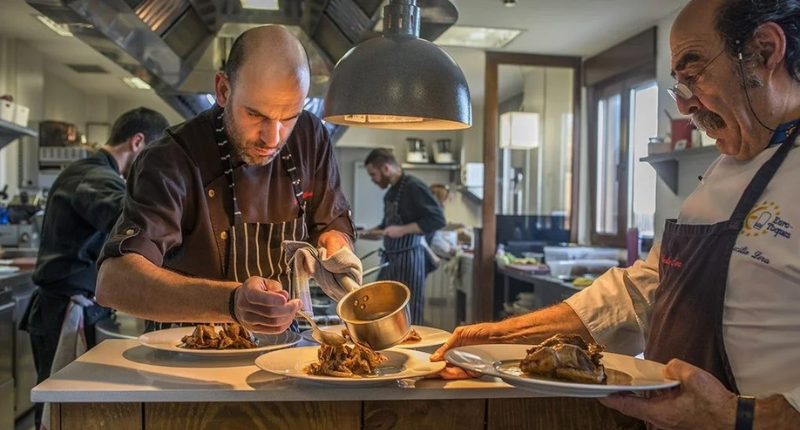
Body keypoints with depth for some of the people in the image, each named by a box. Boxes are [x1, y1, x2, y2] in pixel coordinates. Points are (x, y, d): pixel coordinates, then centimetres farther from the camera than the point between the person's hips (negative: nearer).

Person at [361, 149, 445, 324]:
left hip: (409, 259, -9)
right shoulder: (391, 192, 14)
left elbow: (437, 219, -20)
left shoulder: (413, 186, -14)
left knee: (409, 315, -2)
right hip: (391, 259, 9)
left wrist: (402, 230, -24)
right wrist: (368, 233, 11)